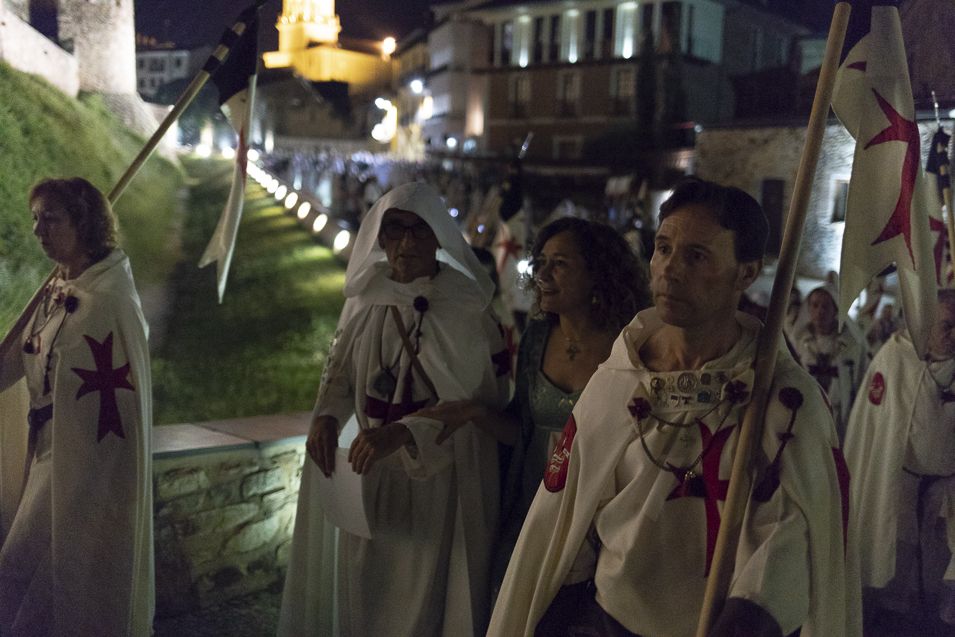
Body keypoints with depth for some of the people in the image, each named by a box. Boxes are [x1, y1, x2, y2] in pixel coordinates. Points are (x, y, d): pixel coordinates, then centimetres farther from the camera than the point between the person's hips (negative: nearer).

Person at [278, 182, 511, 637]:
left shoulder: (467, 305, -10)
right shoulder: (364, 297, 2)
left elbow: (482, 402, -13)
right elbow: (340, 373, 12)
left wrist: (403, 433, -24)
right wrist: (326, 418, -9)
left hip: (443, 478, -3)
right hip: (373, 476, 4)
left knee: (430, 596, 5)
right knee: (368, 591, 13)